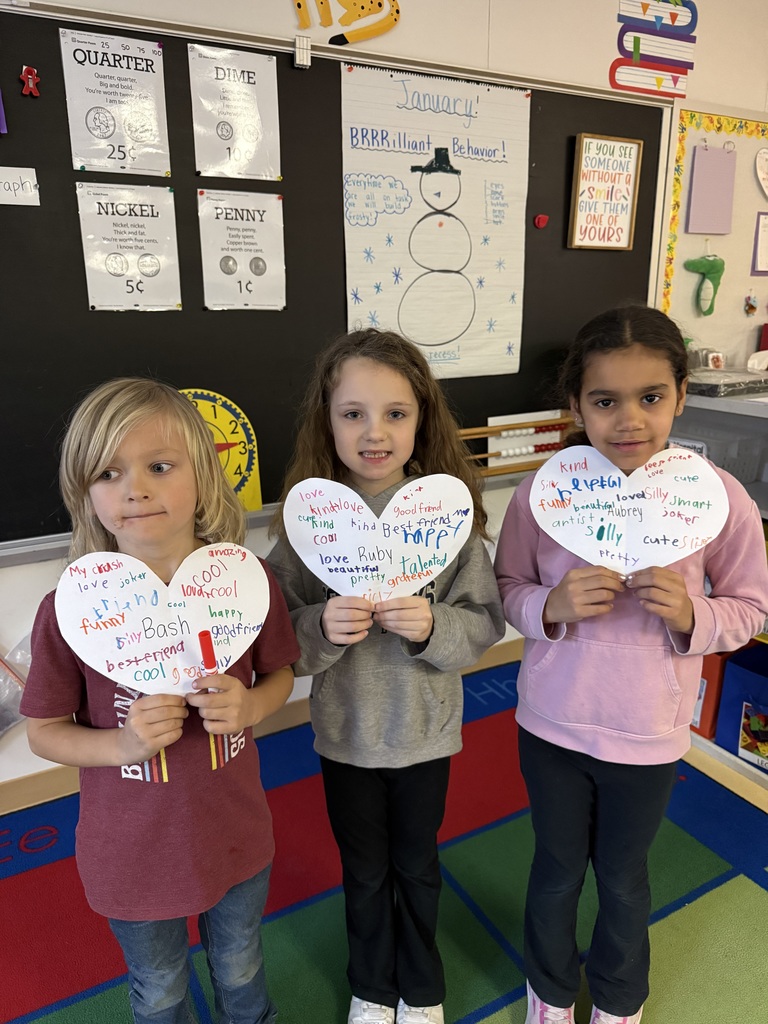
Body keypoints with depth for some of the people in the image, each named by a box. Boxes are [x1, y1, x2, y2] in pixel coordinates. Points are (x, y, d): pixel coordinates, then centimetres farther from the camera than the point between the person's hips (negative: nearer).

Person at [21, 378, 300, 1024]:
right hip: (132, 855, -1)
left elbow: (279, 674, -1)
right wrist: (124, 743, -26)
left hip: (236, 837, 2)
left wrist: (250, 707, -22)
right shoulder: (70, 611, -21)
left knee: (241, 970, 30)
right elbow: (44, 730, -8)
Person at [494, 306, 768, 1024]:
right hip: (552, 724, 0)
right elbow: (507, 587, -4)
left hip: (648, 735, 0)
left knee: (623, 877, 23)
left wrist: (690, 615, -24)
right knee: (557, 868, 23)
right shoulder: (542, 491, -16)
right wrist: (552, 605, -25)